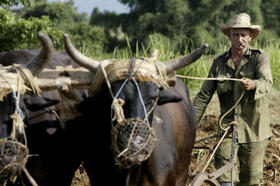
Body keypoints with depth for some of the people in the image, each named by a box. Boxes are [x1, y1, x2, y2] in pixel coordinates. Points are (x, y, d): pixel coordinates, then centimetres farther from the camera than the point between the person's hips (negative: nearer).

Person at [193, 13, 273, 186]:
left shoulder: (259, 57, -1)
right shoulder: (219, 62, 8)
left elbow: (267, 82, -19)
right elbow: (204, 95, 10)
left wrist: (253, 85, -42)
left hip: (254, 128, -2)